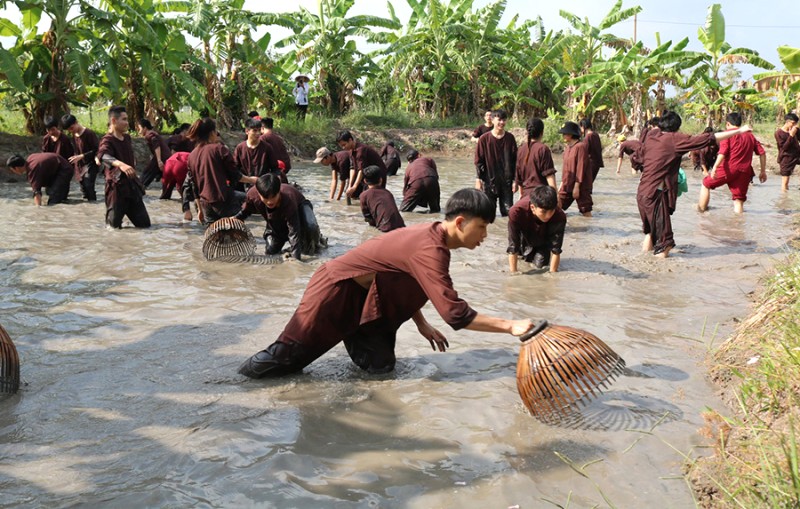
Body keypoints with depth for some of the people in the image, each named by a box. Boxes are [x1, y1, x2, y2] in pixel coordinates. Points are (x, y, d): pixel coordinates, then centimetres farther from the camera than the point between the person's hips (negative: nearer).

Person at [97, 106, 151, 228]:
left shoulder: (127, 138, 9)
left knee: (144, 223, 4)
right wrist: (120, 164, -52)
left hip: (131, 184, 6)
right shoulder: (107, 140, -15)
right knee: (114, 225, 0)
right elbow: (103, 155, -37)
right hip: (117, 185, -6)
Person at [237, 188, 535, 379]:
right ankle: (242, 377, 21)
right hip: (337, 292, -9)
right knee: (288, 356, -1)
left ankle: (353, 335, 24)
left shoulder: (430, 235, -2)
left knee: (381, 366, 1)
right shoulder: (430, 250, -30)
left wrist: (421, 324, 7)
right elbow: (455, 313, -35)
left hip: (364, 298, 9)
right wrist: (510, 326, -31)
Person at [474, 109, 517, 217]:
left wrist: (515, 179, 3)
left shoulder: (510, 138, 2)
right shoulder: (484, 139, -4)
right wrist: (478, 180, -5)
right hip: (489, 181, -1)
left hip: (506, 181, 2)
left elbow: (515, 160, 6)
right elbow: (478, 161, -1)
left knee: (508, 211, 2)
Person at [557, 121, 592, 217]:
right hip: (567, 185, 8)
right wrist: (562, 182, 16)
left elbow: (581, 168, -18)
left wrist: (577, 186, -20)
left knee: (586, 211, -2)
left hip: (580, 187, -8)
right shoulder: (567, 147, 11)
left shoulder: (580, 147, -14)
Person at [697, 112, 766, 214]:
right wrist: (763, 171, 15)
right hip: (744, 171, 4)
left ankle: (701, 209, 16)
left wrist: (714, 168, -23)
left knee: (706, 184, 16)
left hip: (728, 169, -4)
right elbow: (762, 153, 11)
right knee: (739, 200, 7)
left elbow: (722, 153, -16)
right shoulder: (750, 135, 14)